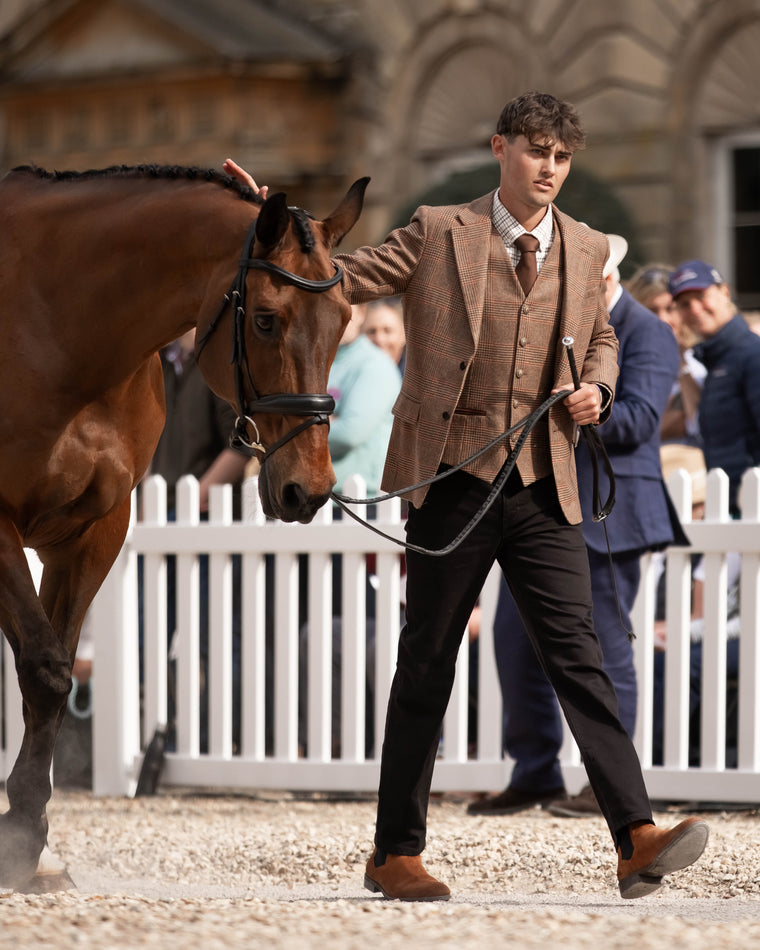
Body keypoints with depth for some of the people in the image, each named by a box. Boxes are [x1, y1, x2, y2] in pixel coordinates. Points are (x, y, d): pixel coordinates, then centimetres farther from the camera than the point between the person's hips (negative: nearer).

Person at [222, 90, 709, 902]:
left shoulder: (586, 250, 11)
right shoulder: (438, 234, 0)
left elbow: (601, 340, 26)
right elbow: (340, 280, 0)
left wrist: (595, 388, 5)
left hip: (543, 485, 2)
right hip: (452, 478, -2)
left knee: (578, 658, -6)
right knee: (426, 666, 5)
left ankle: (638, 842, -13)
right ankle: (395, 853, 14)